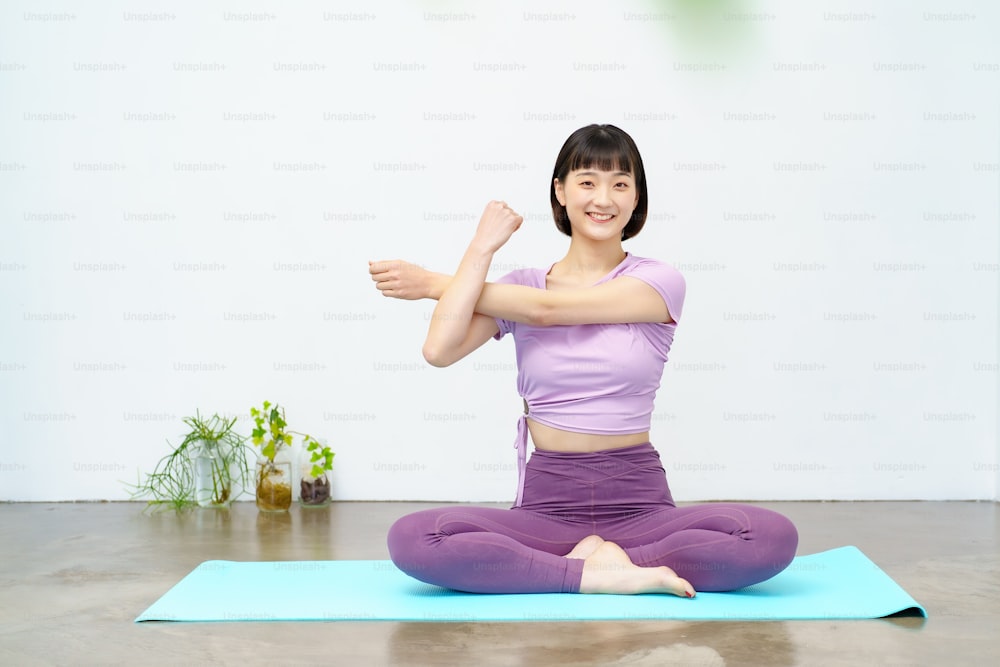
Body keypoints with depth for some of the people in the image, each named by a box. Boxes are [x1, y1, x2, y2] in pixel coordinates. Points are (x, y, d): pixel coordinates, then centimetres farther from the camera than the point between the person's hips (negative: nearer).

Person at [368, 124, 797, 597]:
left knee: (774, 536, -27)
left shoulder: (659, 282, 2)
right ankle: (602, 573, -16)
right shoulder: (519, 287, 8)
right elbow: (439, 350, -11)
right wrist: (483, 246, -4)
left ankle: (591, 559, -14)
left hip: (639, 502, -1)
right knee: (411, 539, -27)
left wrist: (435, 284, -1)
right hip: (545, 502, 1)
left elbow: (547, 308, -10)